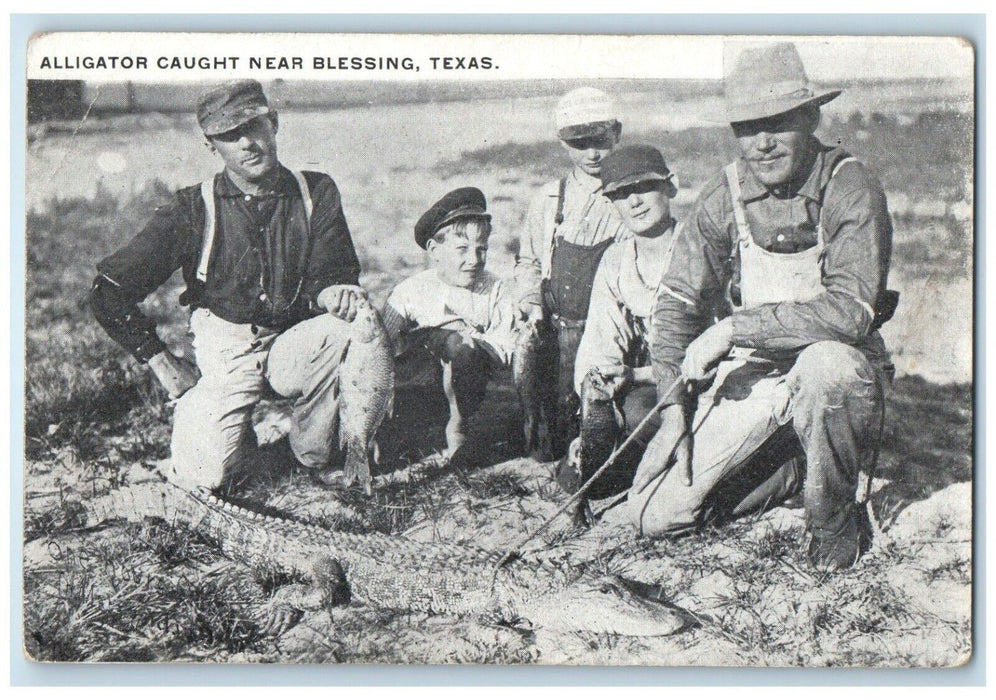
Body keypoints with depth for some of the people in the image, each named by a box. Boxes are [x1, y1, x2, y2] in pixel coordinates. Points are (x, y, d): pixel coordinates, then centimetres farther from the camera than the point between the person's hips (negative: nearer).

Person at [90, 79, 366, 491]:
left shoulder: (317, 193, -1)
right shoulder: (195, 209, -7)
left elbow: (333, 275, -4)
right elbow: (108, 291, -4)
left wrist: (330, 293, -29)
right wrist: (161, 361, -6)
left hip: (294, 348, 2)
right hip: (225, 352, -1)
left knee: (353, 322, -30)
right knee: (203, 477, -20)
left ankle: (313, 448, -7)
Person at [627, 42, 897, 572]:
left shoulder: (850, 188, -14)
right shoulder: (724, 195, -2)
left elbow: (850, 311, -27)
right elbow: (675, 304, 4)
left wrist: (734, 327, -27)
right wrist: (676, 406, -5)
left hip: (835, 367, -3)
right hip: (747, 375, 4)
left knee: (826, 363, -41)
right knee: (655, 514, -7)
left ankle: (836, 519, -11)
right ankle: (799, 463, 17)